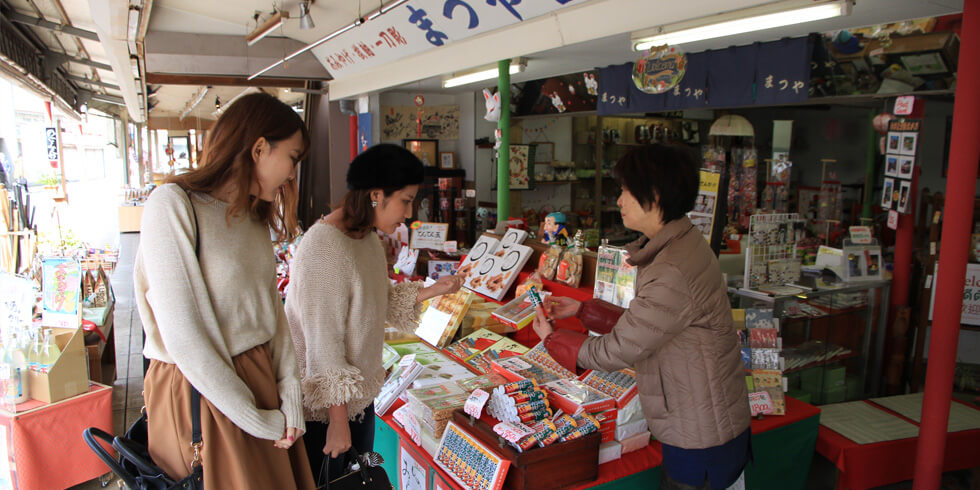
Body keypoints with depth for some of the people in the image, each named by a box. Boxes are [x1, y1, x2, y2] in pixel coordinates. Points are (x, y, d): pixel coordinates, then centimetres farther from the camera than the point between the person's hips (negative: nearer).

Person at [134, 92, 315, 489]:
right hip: (202, 393, -7)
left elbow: (272, 307, 7)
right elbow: (184, 337, -20)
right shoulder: (174, 205, -16)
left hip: (261, 377, 7)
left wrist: (290, 394, -4)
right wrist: (256, 420, -15)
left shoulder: (254, 215, 11)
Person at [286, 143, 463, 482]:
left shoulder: (368, 236, 3)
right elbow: (322, 342, -25)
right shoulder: (325, 248, -27)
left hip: (360, 392, 8)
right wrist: (338, 419, -19)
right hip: (322, 406, -8)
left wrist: (430, 292, 0)